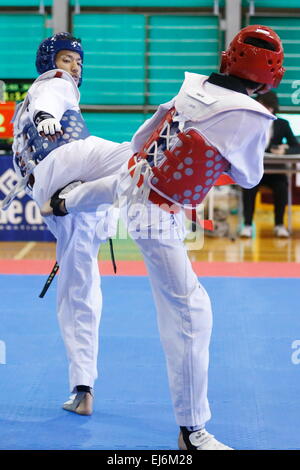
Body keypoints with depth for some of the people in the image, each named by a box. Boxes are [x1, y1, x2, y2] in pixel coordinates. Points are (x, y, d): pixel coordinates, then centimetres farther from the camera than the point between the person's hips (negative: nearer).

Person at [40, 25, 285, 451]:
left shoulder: (193, 86, -7)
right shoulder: (251, 118, -23)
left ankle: (60, 203, 78)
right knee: (190, 313, -3)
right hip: (157, 215, -7)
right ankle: (192, 431, 2)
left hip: (130, 176, 7)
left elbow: (141, 138, 7)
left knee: (103, 189, 43)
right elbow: (249, 177, -3)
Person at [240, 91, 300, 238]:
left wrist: (284, 150, -26)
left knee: (282, 186, -30)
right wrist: (272, 149, -19)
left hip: (275, 171, 0)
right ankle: (247, 225, -26)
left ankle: (279, 224, -19)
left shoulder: (282, 124, 5)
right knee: (249, 186, -32)